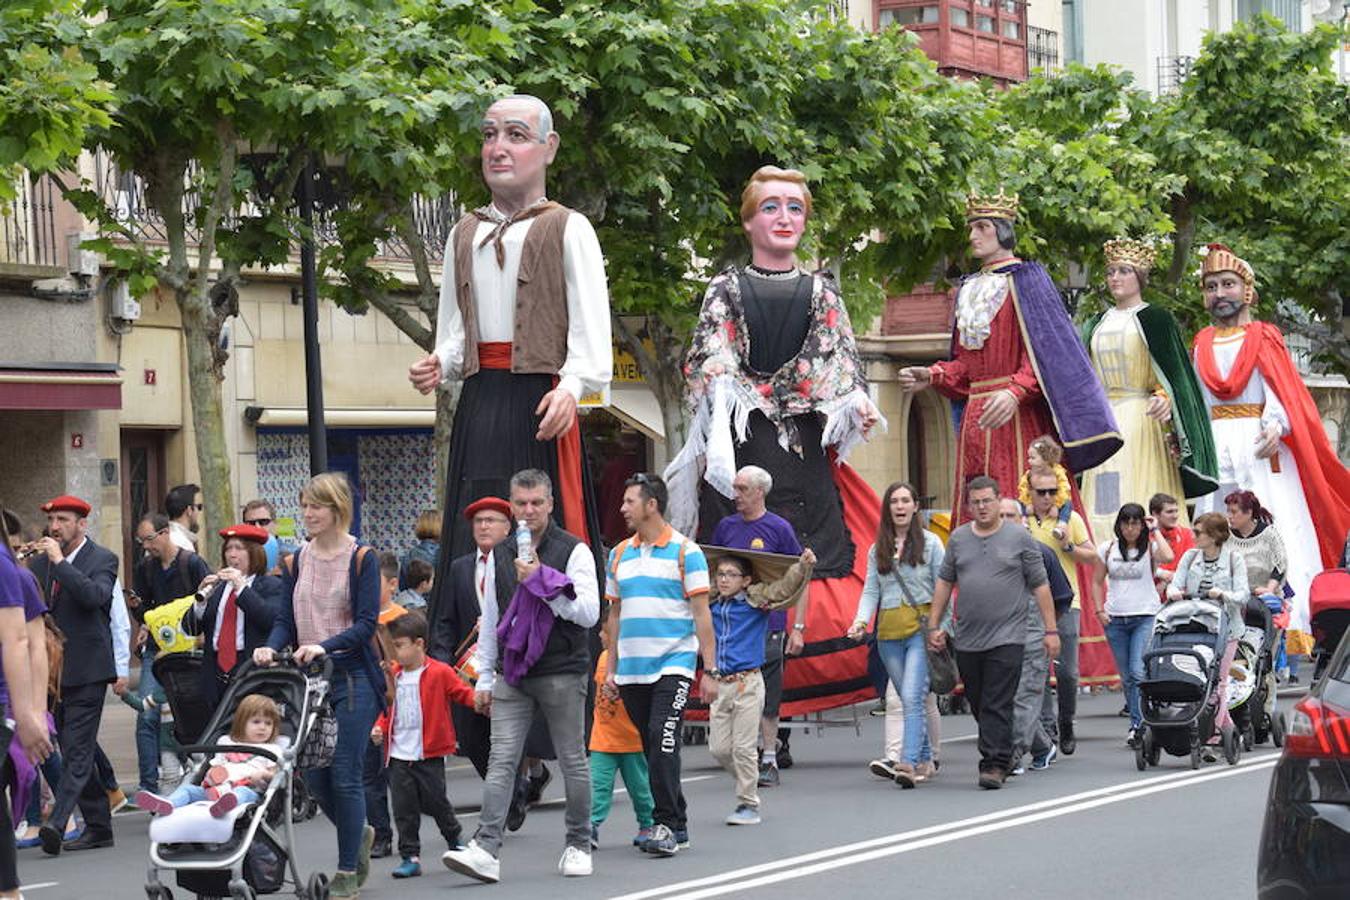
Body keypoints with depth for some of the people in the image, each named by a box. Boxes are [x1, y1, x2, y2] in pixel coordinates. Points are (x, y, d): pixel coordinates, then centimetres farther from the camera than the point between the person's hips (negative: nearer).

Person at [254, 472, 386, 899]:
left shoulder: (361, 559, -5)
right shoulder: (296, 562, 11)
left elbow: (366, 624, -11)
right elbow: (285, 619, 8)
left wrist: (323, 646, -24)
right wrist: (272, 647, -13)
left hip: (351, 677, -5)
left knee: (344, 775, -6)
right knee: (314, 774, 6)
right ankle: (359, 834, 34)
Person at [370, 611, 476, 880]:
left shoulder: (439, 673, -6)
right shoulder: (393, 676, 10)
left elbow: (462, 693, -6)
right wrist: (380, 728, 1)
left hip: (429, 755, -4)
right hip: (398, 755, 4)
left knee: (435, 802, 3)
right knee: (404, 808, 1)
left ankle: (456, 841, 29)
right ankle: (410, 856, 6)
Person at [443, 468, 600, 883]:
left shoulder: (574, 551, -2)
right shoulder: (500, 555, 12)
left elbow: (589, 612, -10)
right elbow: (490, 620, 18)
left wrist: (540, 582, -16)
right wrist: (483, 678, 15)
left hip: (562, 673, -3)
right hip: (512, 675, 3)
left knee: (573, 761, 6)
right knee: (501, 760, -6)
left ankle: (578, 845, 19)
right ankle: (486, 850, -13)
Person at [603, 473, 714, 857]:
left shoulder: (685, 551, -3)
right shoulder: (619, 555, 13)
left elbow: (702, 614, -4)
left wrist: (710, 670, -8)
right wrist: (611, 669, 14)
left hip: (673, 665, -6)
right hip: (632, 669, 6)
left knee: (663, 743, -17)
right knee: (652, 749, 7)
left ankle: (665, 825, -14)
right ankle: (677, 825, 15)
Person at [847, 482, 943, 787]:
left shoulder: (930, 543, 3)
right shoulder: (877, 550, 12)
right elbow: (871, 591, 11)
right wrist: (861, 620, -7)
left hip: (922, 627, -4)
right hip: (889, 632, 4)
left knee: (912, 697, -17)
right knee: (910, 700, 8)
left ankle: (908, 763, -24)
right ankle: (925, 761, 17)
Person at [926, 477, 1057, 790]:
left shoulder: (1020, 538, 2)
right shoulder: (958, 539, 11)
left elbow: (1040, 586, 2)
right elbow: (944, 582, 16)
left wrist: (1051, 630, -1)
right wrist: (934, 625, 10)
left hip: (1006, 638, -4)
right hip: (967, 640, 4)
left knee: (997, 706, -10)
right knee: (978, 705, 9)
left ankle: (995, 764, -11)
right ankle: (999, 755, 23)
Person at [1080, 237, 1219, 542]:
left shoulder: (1156, 319, 1)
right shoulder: (1097, 325, 18)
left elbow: (1175, 369, -5)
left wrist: (1165, 398, -23)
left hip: (1143, 422, -5)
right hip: (1104, 422, 5)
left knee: (1143, 496, -13)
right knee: (1104, 502, -3)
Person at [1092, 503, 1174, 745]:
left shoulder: (1150, 548, -1)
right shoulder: (1108, 549, 9)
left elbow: (1168, 557, -24)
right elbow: (1097, 582, 15)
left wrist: (1154, 531, -11)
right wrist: (1100, 610, 3)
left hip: (1145, 617, -4)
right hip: (1115, 618, 4)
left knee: (1139, 672, -15)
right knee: (1126, 677, 7)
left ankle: (1138, 725, -12)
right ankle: (1137, 724, 14)